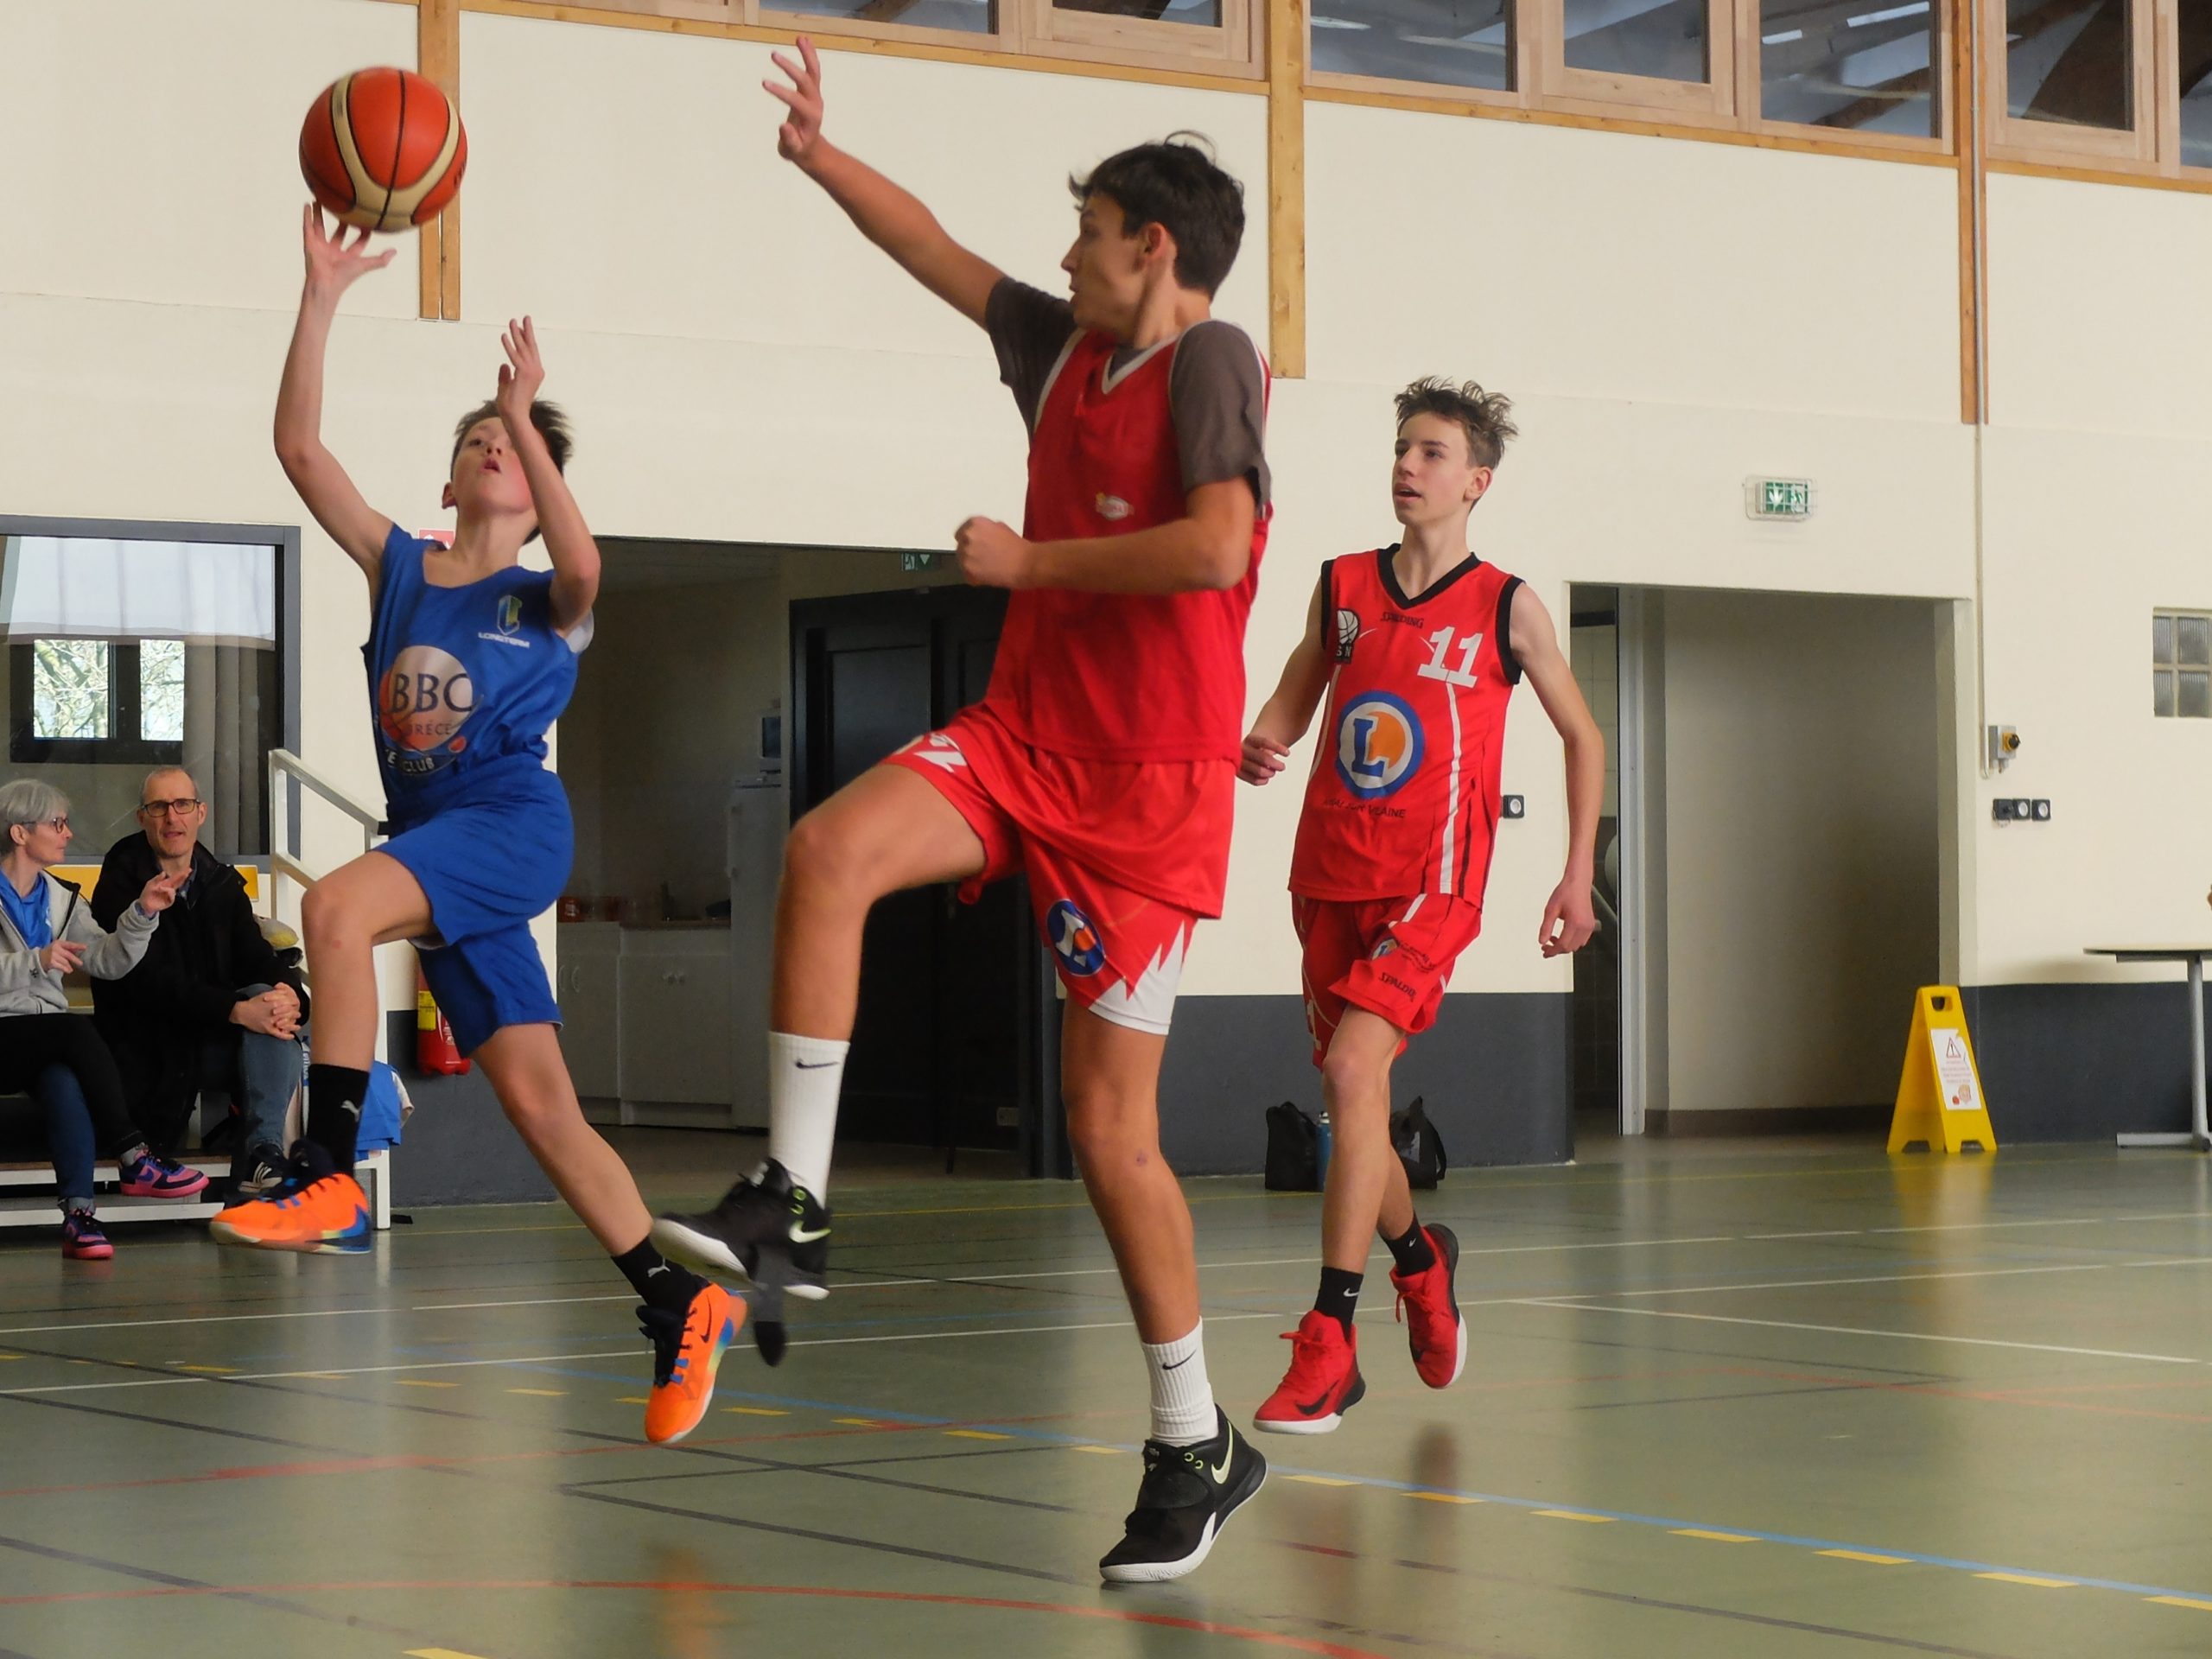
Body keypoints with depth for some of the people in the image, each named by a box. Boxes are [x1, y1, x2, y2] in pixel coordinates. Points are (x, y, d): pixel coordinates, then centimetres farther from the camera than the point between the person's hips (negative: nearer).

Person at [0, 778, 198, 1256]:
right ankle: (132, 1158, -32)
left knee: (65, 1081, -31)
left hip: (47, 1044, 5)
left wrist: (143, 913, -5)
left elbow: (108, 961, 8)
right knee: (77, 1031, -33)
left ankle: (79, 1214, -37)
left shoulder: (62, 899, 19)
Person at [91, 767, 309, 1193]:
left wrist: (290, 995, -23)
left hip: (214, 1037, 5)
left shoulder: (222, 883, 15)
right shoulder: (121, 884, -4)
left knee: (268, 997, -25)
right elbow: (148, 981, -17)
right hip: (150, 1052, -5)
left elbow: (257, 958, 4)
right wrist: (236, 1011, -30)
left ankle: (262, 1150, -33)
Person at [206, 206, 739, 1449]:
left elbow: (581, 566, -22)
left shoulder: (546, 600, 4)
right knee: (538, 1103, 3)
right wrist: (323, 296, -1)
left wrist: (529, 422, -22)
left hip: (512, 822, -6)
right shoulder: (400, 567, 15)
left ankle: (329, 1177, -28)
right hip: (434, 841, 6)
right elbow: (300, 448, 6)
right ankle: (684, 1308, 10)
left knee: (337, 907, -31)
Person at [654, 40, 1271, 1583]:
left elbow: (1215, 546, -27)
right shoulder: (1066, 345, 11)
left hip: (1146, 782, -7)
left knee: (1112, 1123, -4)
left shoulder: (1210, 360, -13)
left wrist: (1027, 560, -16)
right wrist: (823, 156, 30)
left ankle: (1198, 1445, 11)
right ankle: (791, 1204, -17)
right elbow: (943, 256, 27)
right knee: (829, 850, -22)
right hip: (1023, 733, 7)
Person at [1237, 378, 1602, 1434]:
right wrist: (1258, 747, -8)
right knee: (1350, 1094, 11)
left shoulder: (1505, 607, 0)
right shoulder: (1342, 586, 9)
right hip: (1331, 874, 5)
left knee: (1352, 1069, -21)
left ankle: (1329, 1344, -19)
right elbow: (1292, 703, 16)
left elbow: (1582, 735, 10)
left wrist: (1577, 874, 5)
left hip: (1431, 881, -5)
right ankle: (1419, 1258, 41)